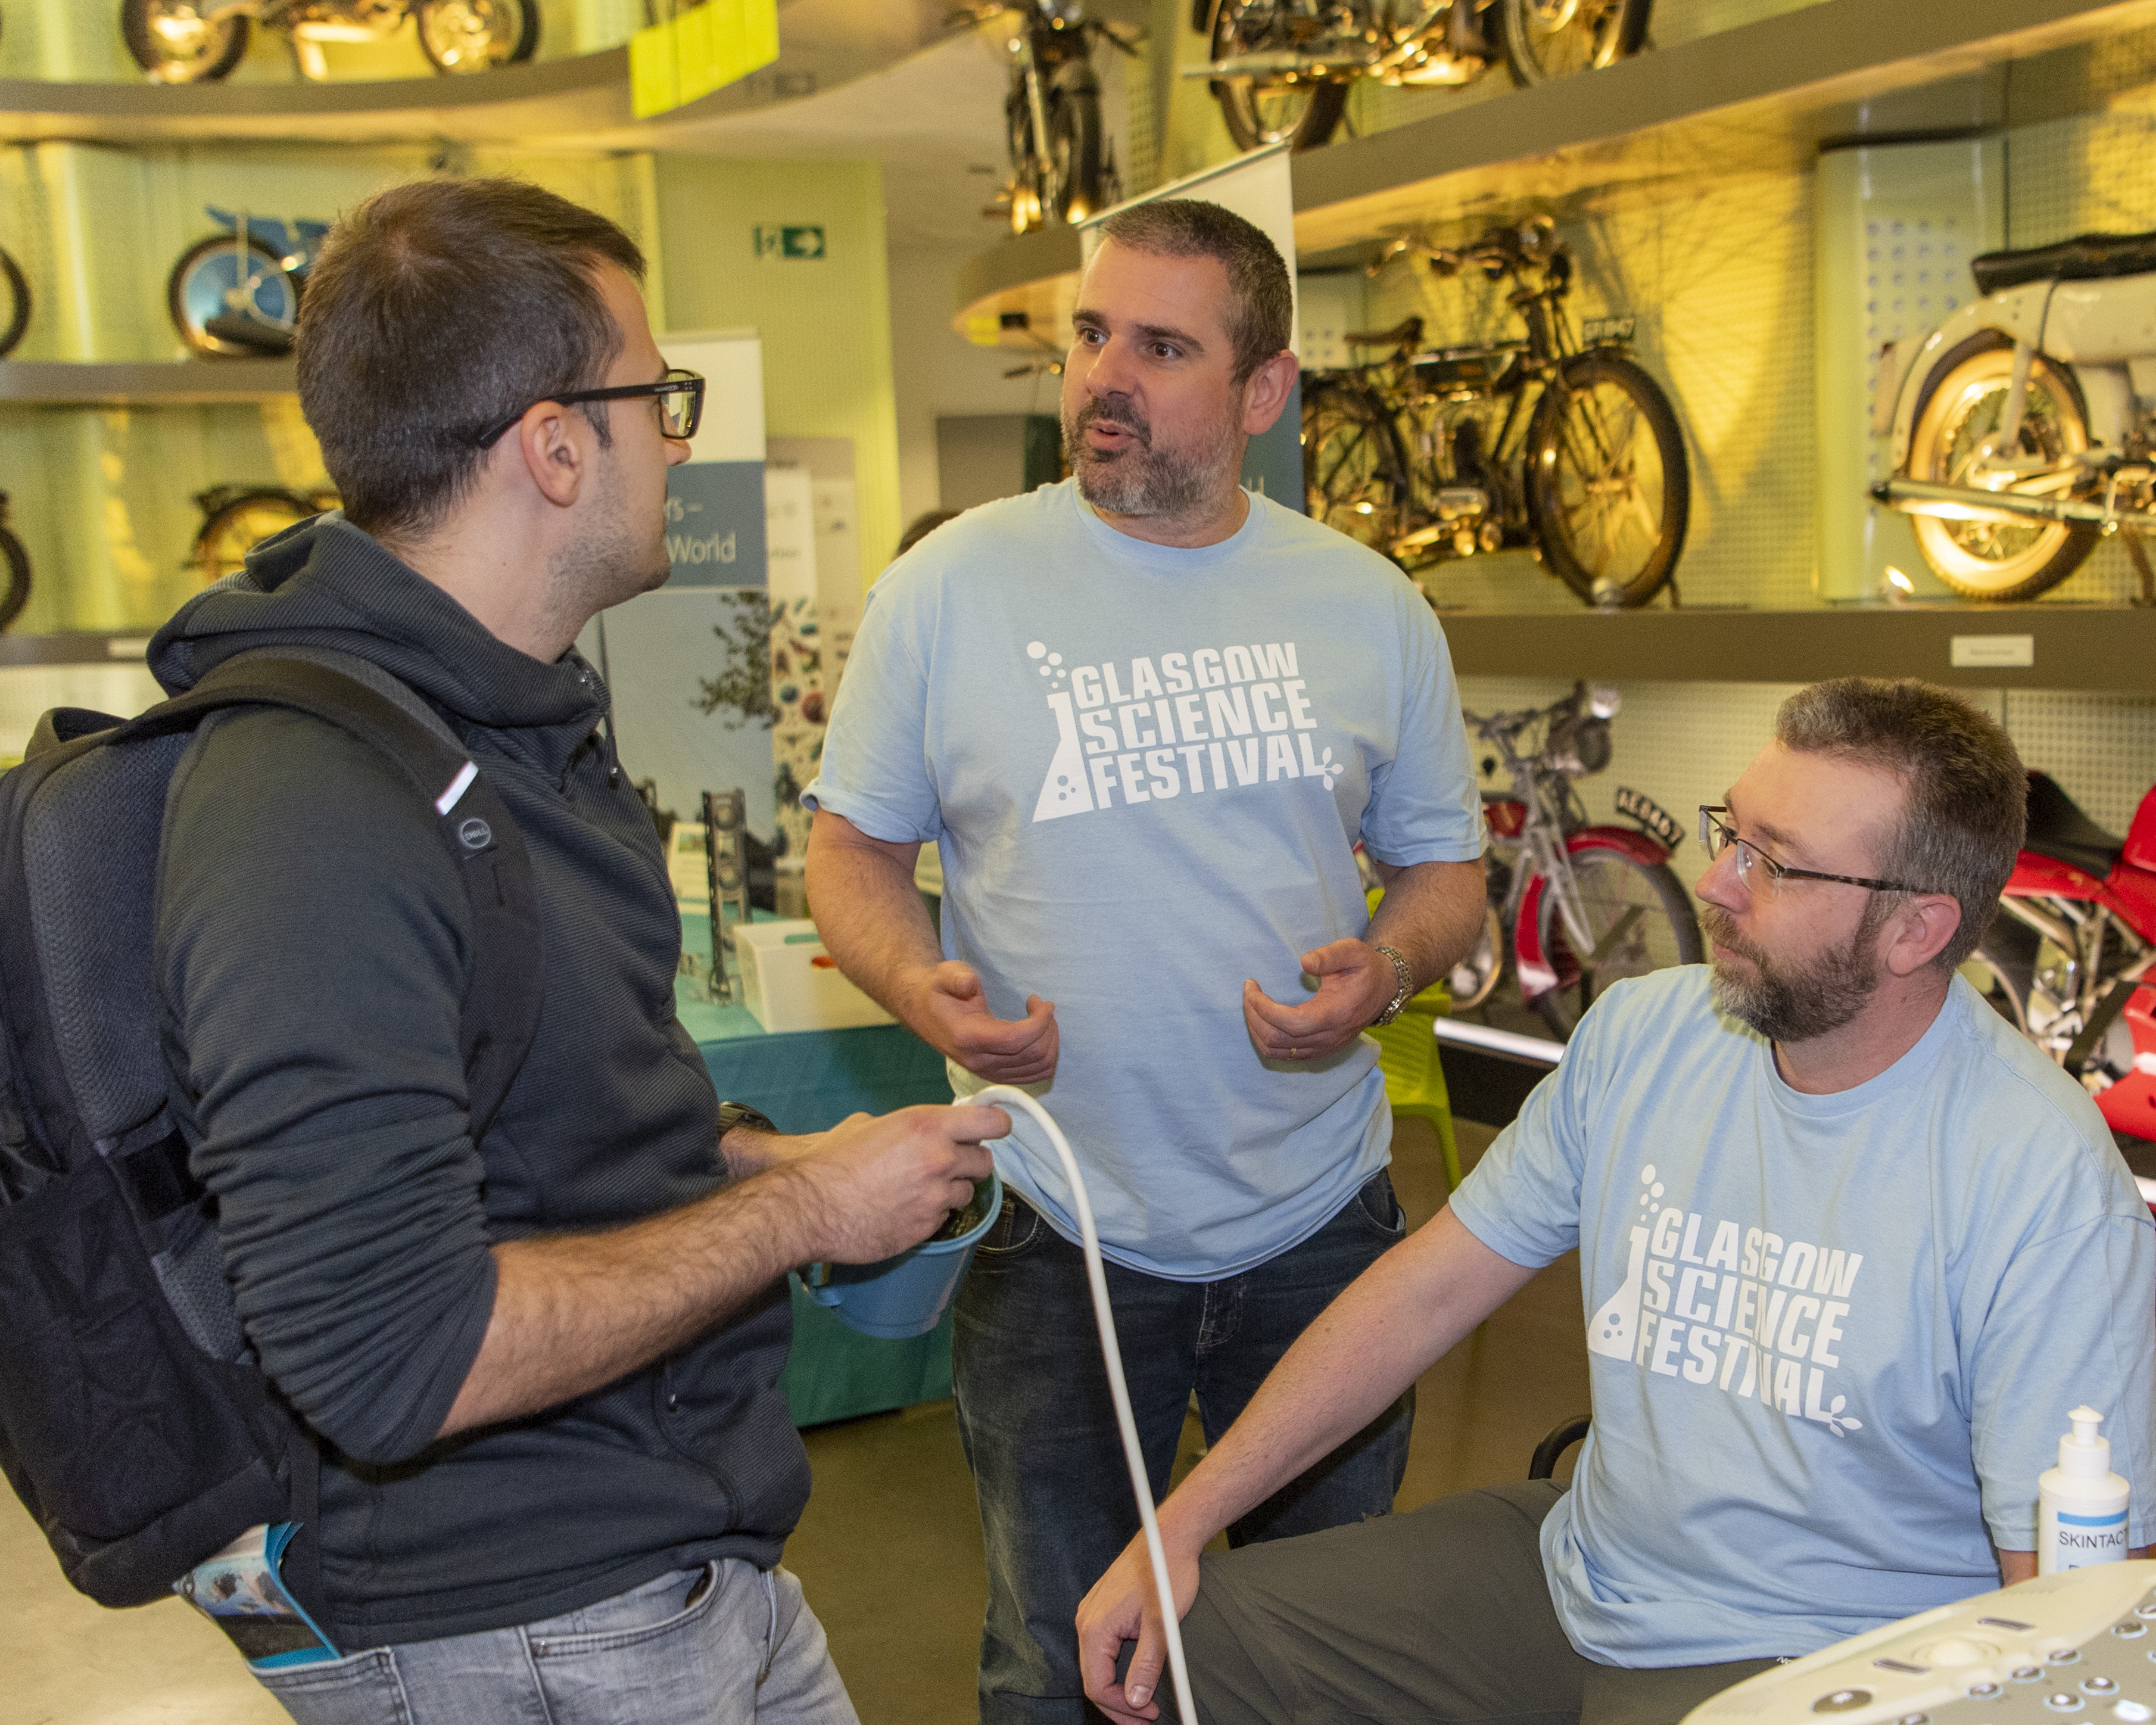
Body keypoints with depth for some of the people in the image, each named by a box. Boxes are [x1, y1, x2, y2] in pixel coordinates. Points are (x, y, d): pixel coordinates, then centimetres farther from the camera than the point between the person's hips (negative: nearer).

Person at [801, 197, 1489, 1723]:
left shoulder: (1370, 608, 1)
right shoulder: (950, 588, -4)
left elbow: (1446, 871, 10)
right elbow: (854, 847, 3)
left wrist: (1383, 969, -12)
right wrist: (921, 987, -18)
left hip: (1320, 1217, 2)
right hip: (1057, 1239, -2)